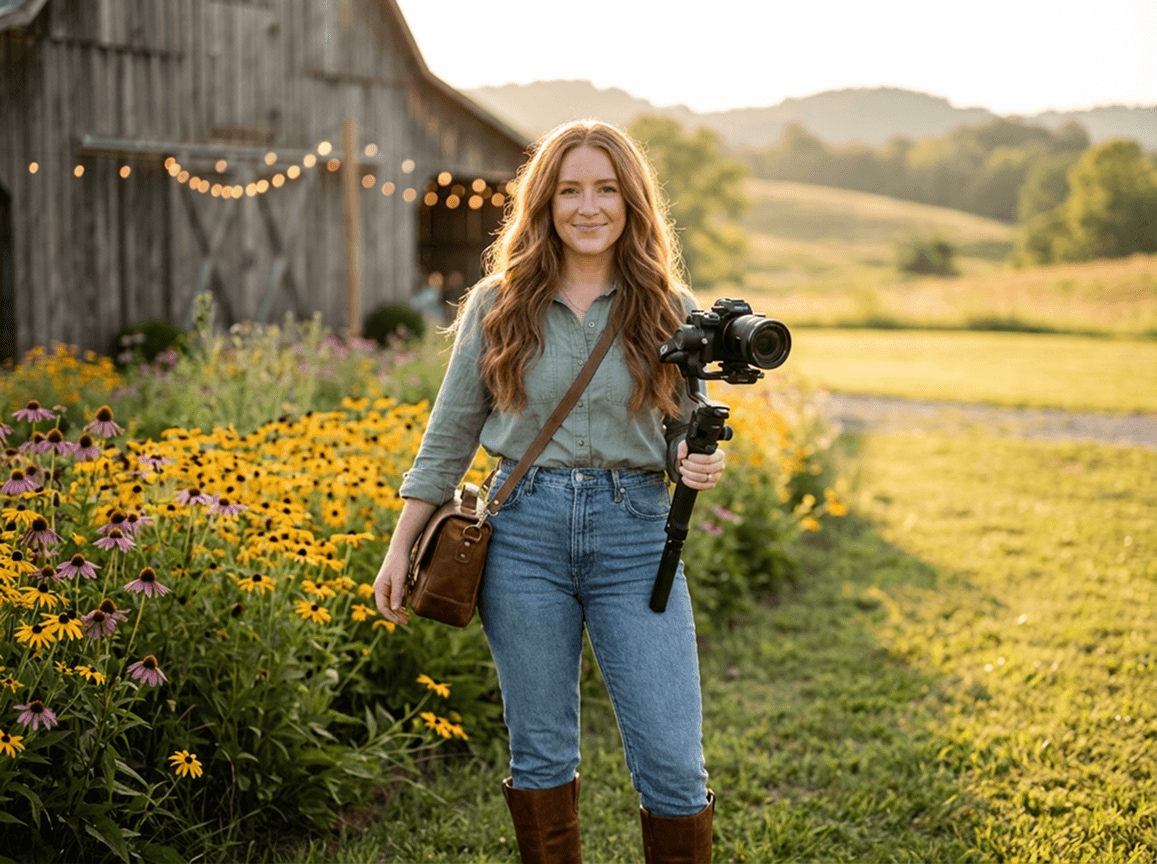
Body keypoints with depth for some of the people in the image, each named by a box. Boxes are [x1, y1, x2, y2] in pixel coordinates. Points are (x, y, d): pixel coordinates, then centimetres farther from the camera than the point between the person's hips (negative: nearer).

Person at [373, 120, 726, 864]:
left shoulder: (670, 310, 3)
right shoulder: (497, 306, 4)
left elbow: (686, 429, 11)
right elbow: (450, 433, 9)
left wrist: (698, 463, -13)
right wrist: (400, 549, 7)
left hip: (636, 535, 0)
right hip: (525, 529, 1)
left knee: (674, 764, -3)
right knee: (541, 751, 10)